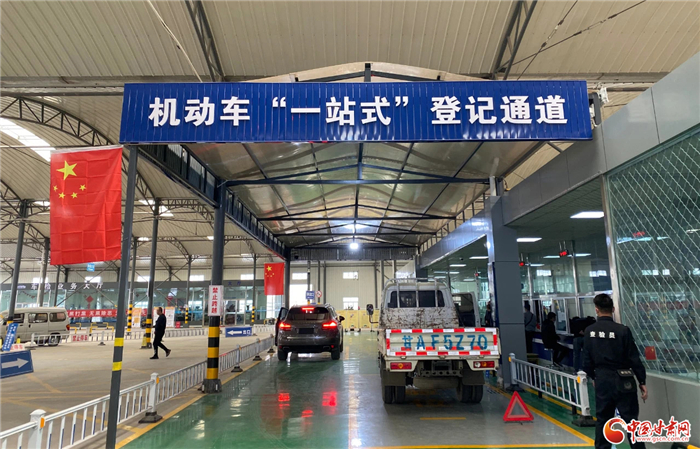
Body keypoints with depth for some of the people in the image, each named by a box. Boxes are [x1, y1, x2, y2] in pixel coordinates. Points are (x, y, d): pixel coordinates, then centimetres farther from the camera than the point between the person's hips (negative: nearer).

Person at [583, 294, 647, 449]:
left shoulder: (589, 331, -4)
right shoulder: (622, 330, -14)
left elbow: (587, 359, 1)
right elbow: (634, 359, -9)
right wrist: (642, 381, 3)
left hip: (602, 379, 3)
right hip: (622, 381, -3)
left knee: (602, 419, 14)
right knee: (631, 420, 5)